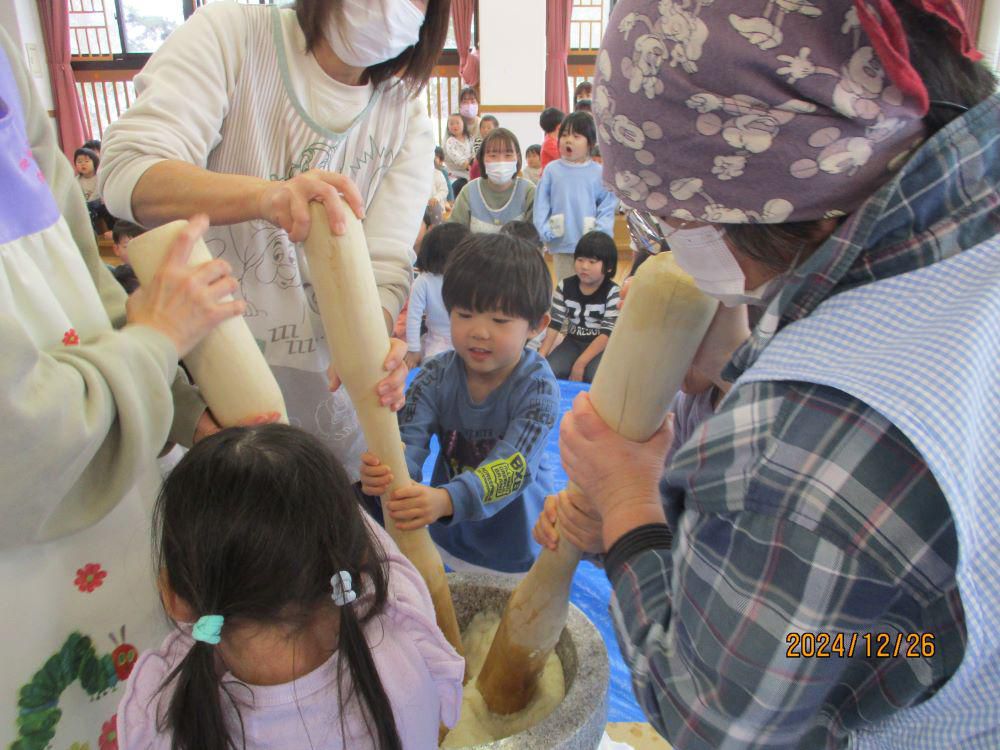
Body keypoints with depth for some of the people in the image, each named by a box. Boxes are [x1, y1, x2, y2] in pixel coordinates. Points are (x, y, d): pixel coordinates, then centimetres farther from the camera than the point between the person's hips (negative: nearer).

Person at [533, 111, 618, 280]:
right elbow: (541, 204, 2)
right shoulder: (552, 170, 2)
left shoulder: (598, 173, -1)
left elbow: (608, 205, -2)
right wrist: (545, 230, -9)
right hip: (561, 242, 1)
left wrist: (600, 233, -14)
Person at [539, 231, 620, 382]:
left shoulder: (613, 293, -14)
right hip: (572, 342, 3)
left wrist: (580, 363, -25)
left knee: (595, 377, -31)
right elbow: (554, 323, -2)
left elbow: (607, 333, -18)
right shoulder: (565, 286, -3)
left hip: (601, 346, -3)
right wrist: (541, 354, -16)